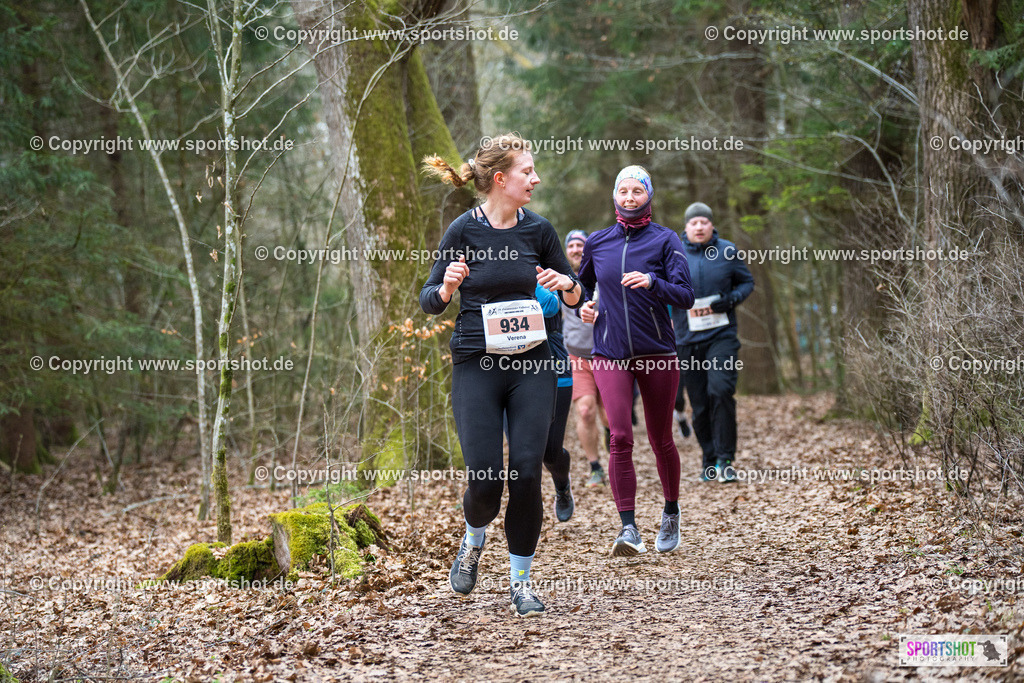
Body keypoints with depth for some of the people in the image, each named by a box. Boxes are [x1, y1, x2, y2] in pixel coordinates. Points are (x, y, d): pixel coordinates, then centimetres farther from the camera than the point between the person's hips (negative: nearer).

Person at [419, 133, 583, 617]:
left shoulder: (538, 230, 4)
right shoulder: (463, 230, -6)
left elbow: (576, 298, 13)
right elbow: (430, 301, -1)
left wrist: (566, 284, -10)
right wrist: (448, 286, -23)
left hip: (531, 363, 3)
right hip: (476, 365, -2)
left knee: (526, 472, -5)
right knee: (485, 478, -9)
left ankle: (520, 581, 9)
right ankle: (474, 540, 26)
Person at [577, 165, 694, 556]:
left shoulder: (665, 240, -2)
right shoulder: (597, 242, 8)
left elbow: (685, 297, -10)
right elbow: (582, 285, 25)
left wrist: (652, 283, -28)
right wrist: (583, 308, 4)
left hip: (657, 352, -1)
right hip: (610, 354, 1)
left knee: (660, 439, 8)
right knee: (620, 438, -13)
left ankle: (671, 514, 31)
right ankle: (628, 528, -14)